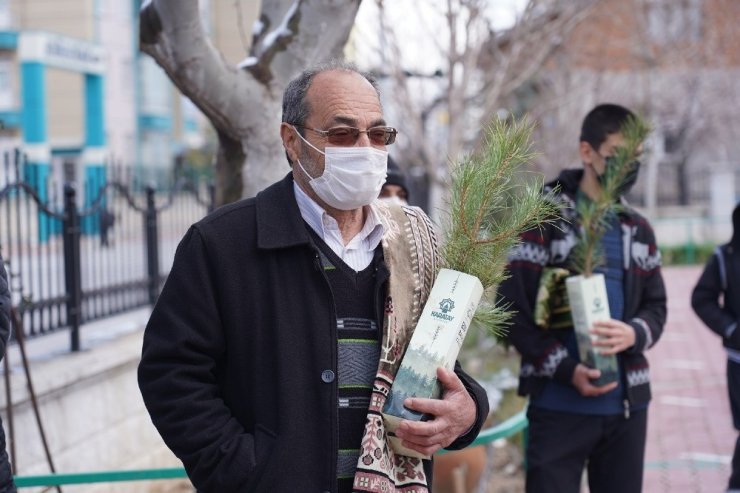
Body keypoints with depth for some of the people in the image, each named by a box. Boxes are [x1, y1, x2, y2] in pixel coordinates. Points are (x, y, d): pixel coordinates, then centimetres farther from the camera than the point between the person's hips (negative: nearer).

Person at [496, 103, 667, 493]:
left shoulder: (638, 230, 14)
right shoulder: (545, 220, -3)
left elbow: (656, 305, 14)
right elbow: (513, 308, -8)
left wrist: (634, 334, -10)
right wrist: (567, 370, -17)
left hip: (627, 405, 5)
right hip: (559, 406, -5)